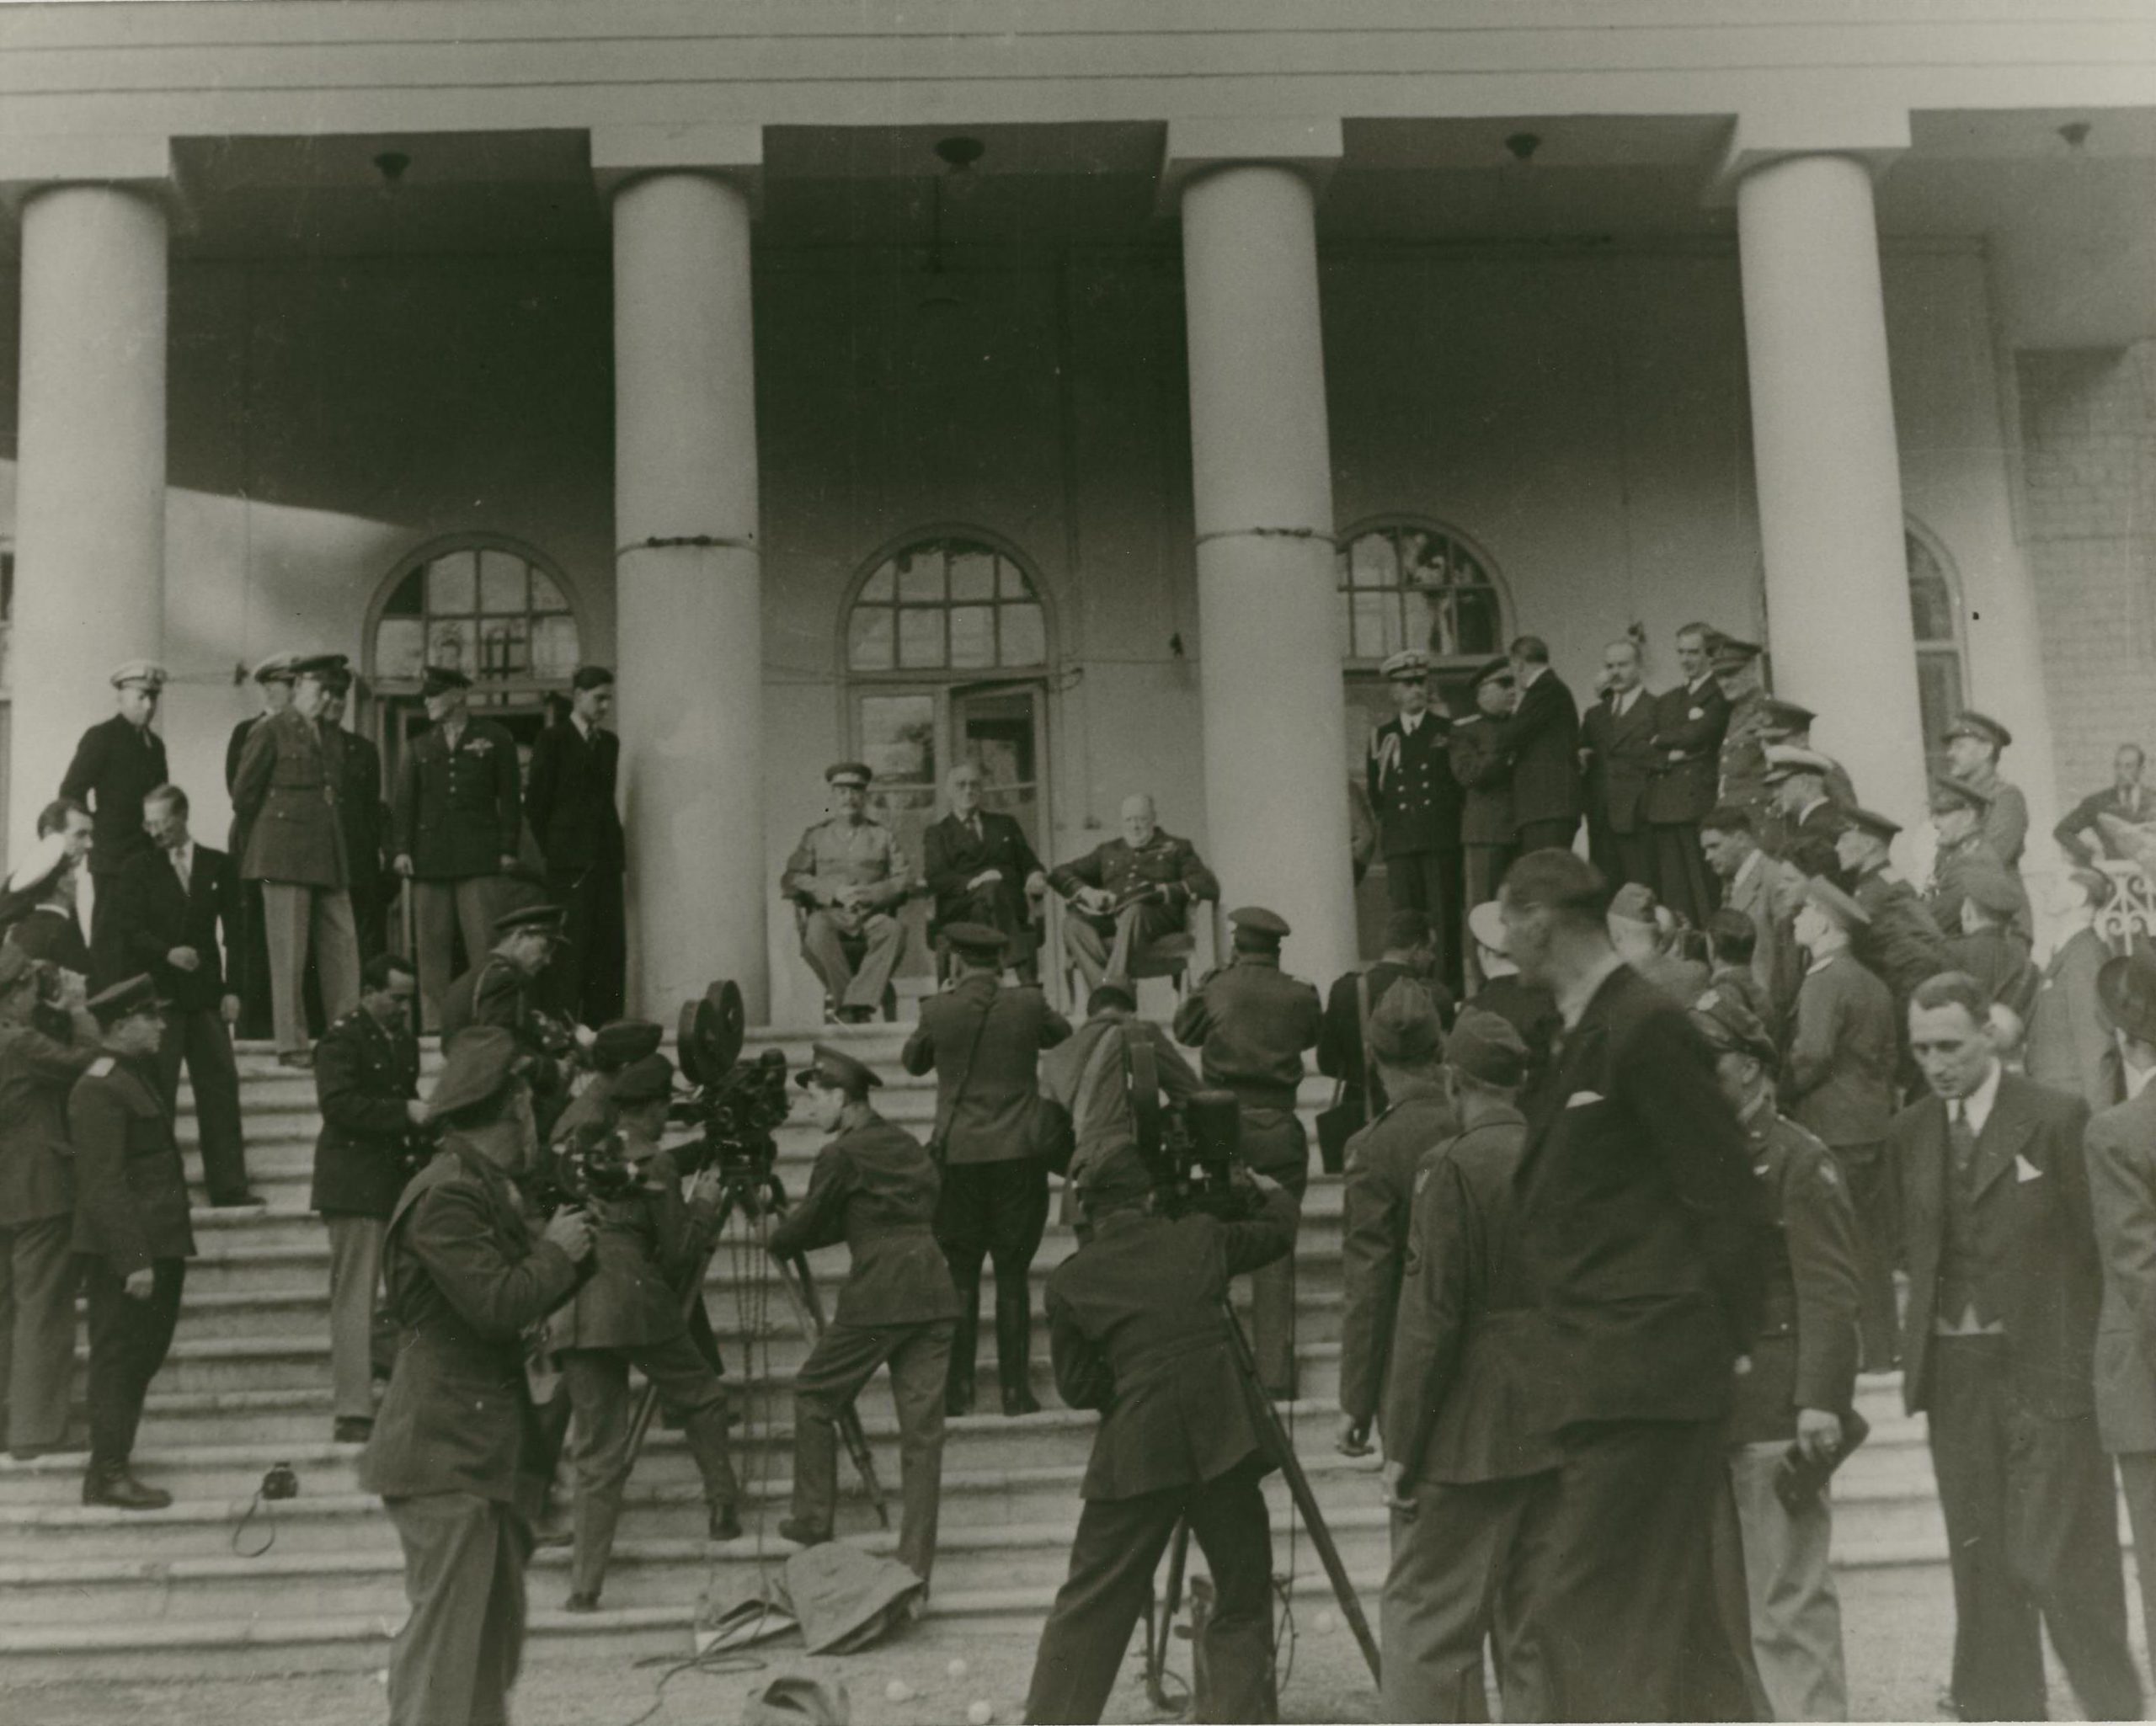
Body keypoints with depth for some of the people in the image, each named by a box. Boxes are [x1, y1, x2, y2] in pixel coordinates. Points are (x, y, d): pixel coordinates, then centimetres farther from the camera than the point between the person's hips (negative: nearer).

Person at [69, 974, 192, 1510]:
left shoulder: (135, 1078, 17)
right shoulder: (99, 1090, -15)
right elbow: (104, 1184, -20)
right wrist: (133, 1260, -23)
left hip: (156, 1249, 10)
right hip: (126, 1251, -10)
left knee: (143, 1354, 14)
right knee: (118, 1358, -3)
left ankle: (110, 1468, 23)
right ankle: (110, 1475, 3)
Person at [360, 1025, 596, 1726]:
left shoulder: (485, 1190, 15)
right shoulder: (447, 1196, -18)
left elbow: (524, 1301, 18)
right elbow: (497, 1305, -25)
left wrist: (560, 1247, 6)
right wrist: (556, 1252, -11)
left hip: (484, 1448, 10)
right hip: (448, 1453, -10)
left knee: (497, 1629, 17)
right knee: (446, 1633, -8)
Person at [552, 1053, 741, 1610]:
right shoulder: (657, 1166, -5)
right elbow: (677, 1255, -2)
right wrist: (703, 1206, 11)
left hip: (573, 1309, 5)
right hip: (635, 1304, -5)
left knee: (598, 1452, 8)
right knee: (701, 1398, 20)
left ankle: (584, 1585, 4)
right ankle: (723, 1507, 17)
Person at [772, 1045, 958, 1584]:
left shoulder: (842, 1155, -5)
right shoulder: (907, 1144, 17)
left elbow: (805, 1227, 2)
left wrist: (775, 1240, 25)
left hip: (875, 1296, -6)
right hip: (933, 1294, 6)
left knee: (813, 1396, 15)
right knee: (922, 1425, 4)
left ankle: (813, 1521, 21)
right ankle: (916, 1565, 3)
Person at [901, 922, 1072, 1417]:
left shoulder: (937, 1011, -5)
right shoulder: (1028, 1004, -4)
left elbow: (913, 1062, 12)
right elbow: (1063, 1033, 17)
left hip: (958, 1156, 0)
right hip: (1019, 1154, 0)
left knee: (960, 1275, 7)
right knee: (1013, 1274, 5)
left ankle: (958, 1389, 7)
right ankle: (1015, 1389, 5)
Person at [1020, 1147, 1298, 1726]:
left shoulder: (1070, 1280, 5)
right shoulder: (1198, 1236, 9)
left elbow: (1076, 1387, 8)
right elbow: (1279, 1228, 28)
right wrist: (1268, 1186, 47)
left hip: (1135, 1448, 0)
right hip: (1221, 1438, 1)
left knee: (1091, 1603, 10)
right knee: (1243, 1601, 11)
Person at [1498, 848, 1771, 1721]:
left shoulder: (1645, 1027, -12)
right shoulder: (1581, 1032, 16)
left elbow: (1730, 1204, -13)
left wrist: (1714, 1341, -8)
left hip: (1641, 1375, -9)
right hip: (1591, 1375, 9)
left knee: (1584, 1606, -7)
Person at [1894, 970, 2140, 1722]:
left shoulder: (2056, 1119, -6)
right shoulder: (1909, 1133, 9)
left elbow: (2097, 1246, -5)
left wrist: (2098, 1367, -7)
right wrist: (1919, 1351, 5)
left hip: (2046, 1371, -5)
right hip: (1953, 1372, 5)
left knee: (2060, 1561, -4)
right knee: (1980, 1565, 8)